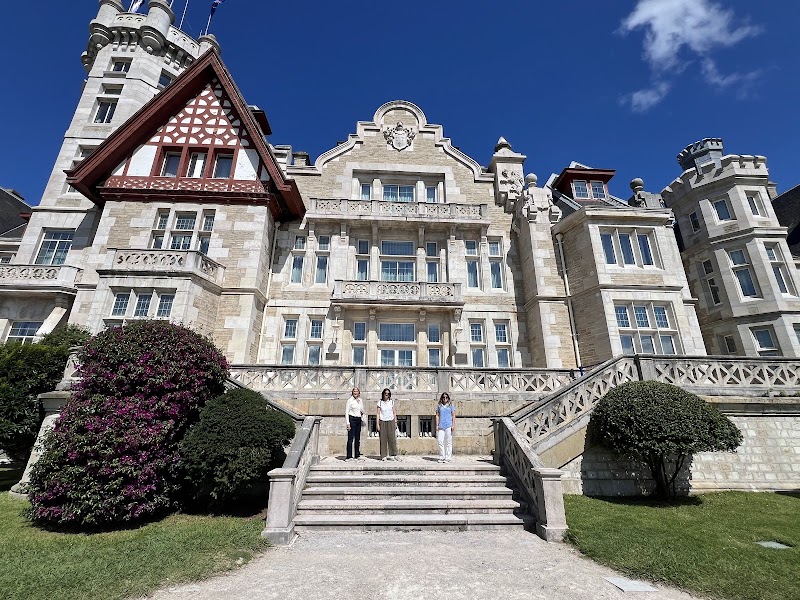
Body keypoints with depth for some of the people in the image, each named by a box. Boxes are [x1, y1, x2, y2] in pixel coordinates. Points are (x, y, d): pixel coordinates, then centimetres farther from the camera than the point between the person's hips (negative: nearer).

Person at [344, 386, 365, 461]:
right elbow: (346, 412, -7)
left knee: (358, 438, 9)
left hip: (359, 420, 6)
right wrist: (347, 423, -13)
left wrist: (362, 412, -1)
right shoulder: (350, 400, -4)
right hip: (352, 419, -6)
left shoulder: (361, 400, 12)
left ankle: (357, 456, 16)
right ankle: (349, 456, -2)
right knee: (350, 438, -6)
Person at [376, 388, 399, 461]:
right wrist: (377, 424, -3)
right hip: (382, 422, -1)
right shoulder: (380, 402, 3)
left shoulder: (392, 402, 7)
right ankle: (384, 456, 6)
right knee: (383, 439, -1)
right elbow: (378, 414, 2)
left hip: (391, 422, 1)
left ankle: (392, 455, 5)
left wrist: (395, 422, 6)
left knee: (392, 438, -3)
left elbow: (394, 413, 11)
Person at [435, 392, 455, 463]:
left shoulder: (451, 405, 6)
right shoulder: (439, 406, 11)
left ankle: (448, 458, 9)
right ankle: (442, 457, 12)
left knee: (448, 442, 1)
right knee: (440, 441, -1)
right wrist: (437, 425, 4)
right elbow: (437, 415, 11)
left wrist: (453, 425, -3)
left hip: (448, 426, -2)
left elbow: (453, 416, 6)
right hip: (441, 426, 2)